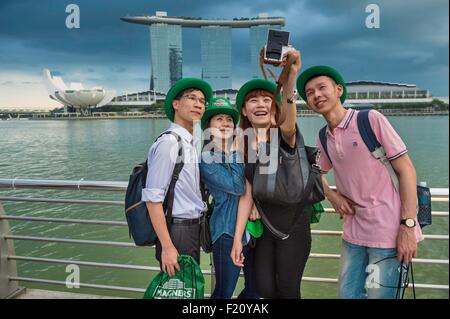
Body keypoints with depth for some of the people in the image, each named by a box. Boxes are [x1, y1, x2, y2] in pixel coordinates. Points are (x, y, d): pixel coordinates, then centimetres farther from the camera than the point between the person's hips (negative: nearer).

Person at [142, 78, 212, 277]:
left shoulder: (191, 144, 10)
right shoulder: (168, 143, -16)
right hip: (177, 230, -8)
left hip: (193, 228, 8)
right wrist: (167, 247, -21)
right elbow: (152, 198, -19)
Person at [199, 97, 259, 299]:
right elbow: (237, 186, -19)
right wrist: (234, 153, -13)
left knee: (256, 289, 17)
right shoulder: (206, 158, -9)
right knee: (224, 292, 7)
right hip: (228, 232, -6)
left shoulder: (239, 151, 9)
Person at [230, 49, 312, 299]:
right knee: (265, 289, 3)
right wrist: (237, 238, -1)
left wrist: (291, 77, -56)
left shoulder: (284, 136, -12)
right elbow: (246, 195, 2)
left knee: (287, 290, 1)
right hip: (263, 227, 4)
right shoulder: (244, 147, 2)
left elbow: (288, 120, -38)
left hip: (293, 225, -4)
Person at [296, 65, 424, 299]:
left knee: (379, 294, 2)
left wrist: (408, 226, -16)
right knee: (347, 294, 13)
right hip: (353, 232, 5)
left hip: (388, 231, -5)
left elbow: (406, 170, -10)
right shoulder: (323, 138, 7)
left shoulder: (371, 119, -9)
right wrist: (332, 196, 4)